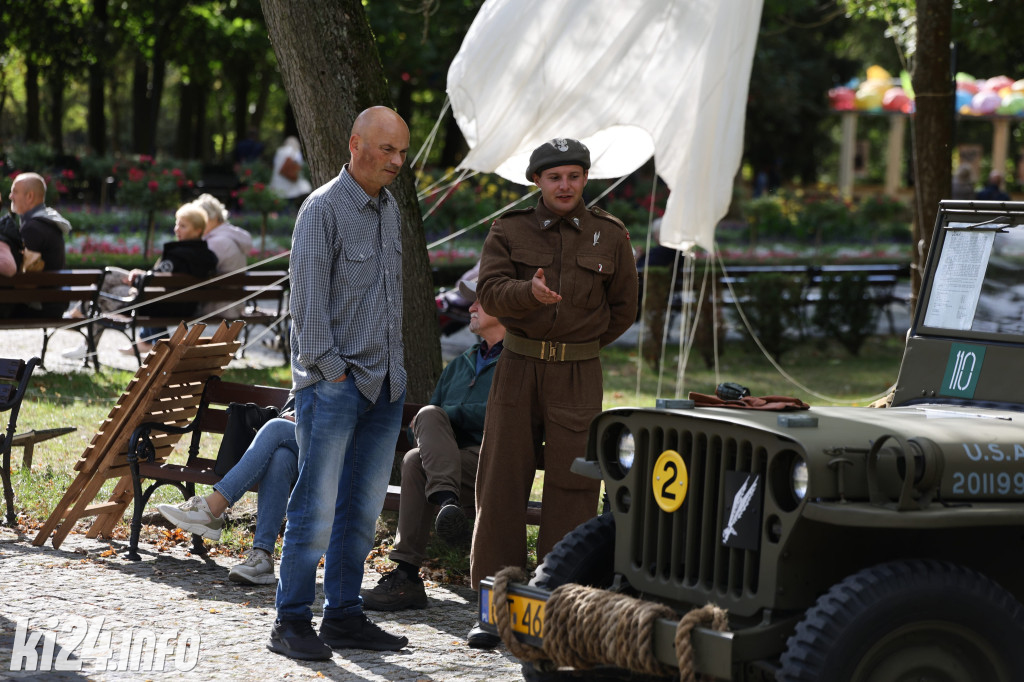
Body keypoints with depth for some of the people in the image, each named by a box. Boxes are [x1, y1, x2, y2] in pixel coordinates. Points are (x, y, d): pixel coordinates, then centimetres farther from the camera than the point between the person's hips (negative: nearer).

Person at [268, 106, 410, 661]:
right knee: (317, 507, -7)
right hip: (334, 382, -7)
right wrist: (332, 370, -13)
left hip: (385, 385, 7)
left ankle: (344, 615, 17)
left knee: (363, 508, 9)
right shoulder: (323, 209, -9)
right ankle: (292, 622, -1)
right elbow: (308, 298, -12)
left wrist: (396, 366, 15)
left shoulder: (390, 210, 15)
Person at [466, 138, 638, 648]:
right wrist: (530, 291, -31)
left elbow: (621, 309, 14)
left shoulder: (610, 237, 4)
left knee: (570, 487, -4)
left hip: (578, 376, 0)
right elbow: (490, 293, -11)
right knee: (501, 484, -1)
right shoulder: (509, 232, 3)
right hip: (517, 370, 1)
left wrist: (577, 348, 11)